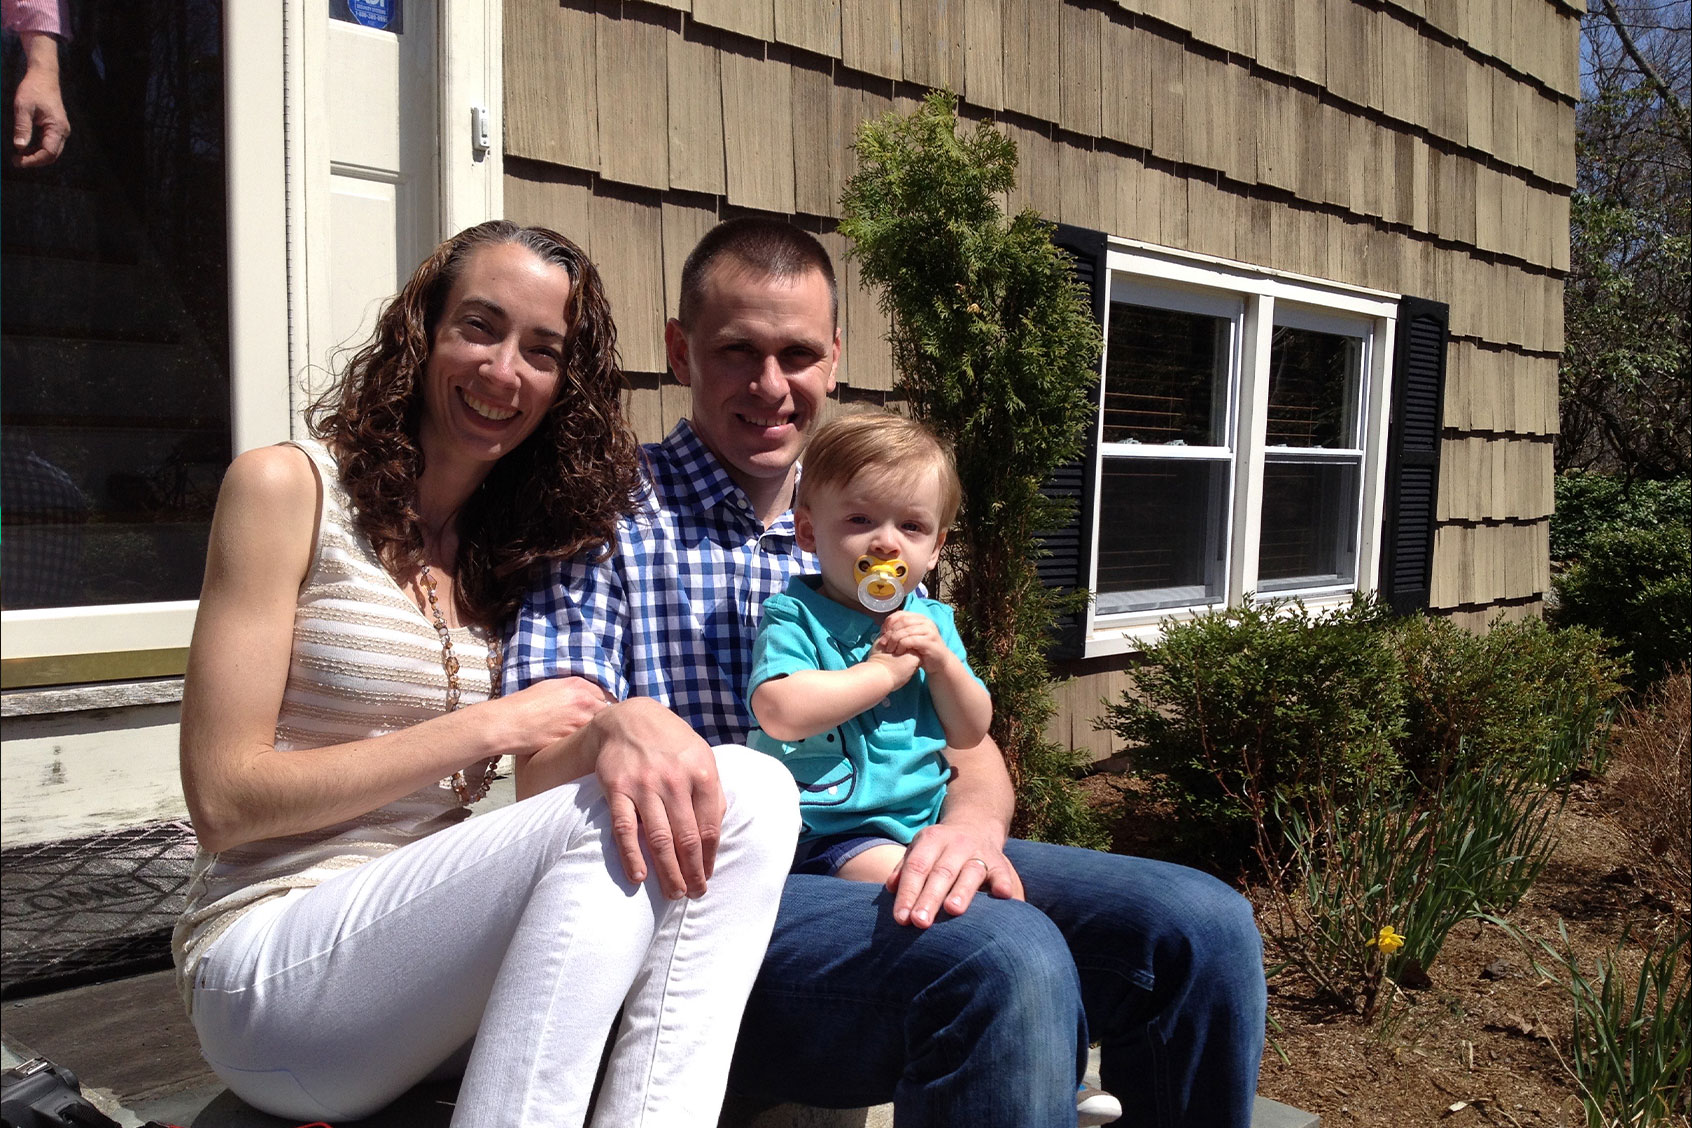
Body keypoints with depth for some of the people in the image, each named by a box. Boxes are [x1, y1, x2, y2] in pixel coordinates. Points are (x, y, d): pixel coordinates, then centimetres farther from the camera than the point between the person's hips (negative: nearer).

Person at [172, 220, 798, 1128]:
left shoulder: (525, 543, 12)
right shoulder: (287, 489, -5)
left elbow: (547, 781, 0)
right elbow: (223, 801, -9)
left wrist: (625, 722, -25)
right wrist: (486, 726, -14)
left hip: (438, 939, 5)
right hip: (268, 967, -5)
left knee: (750, 794, -20)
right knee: (607, 822, -31)